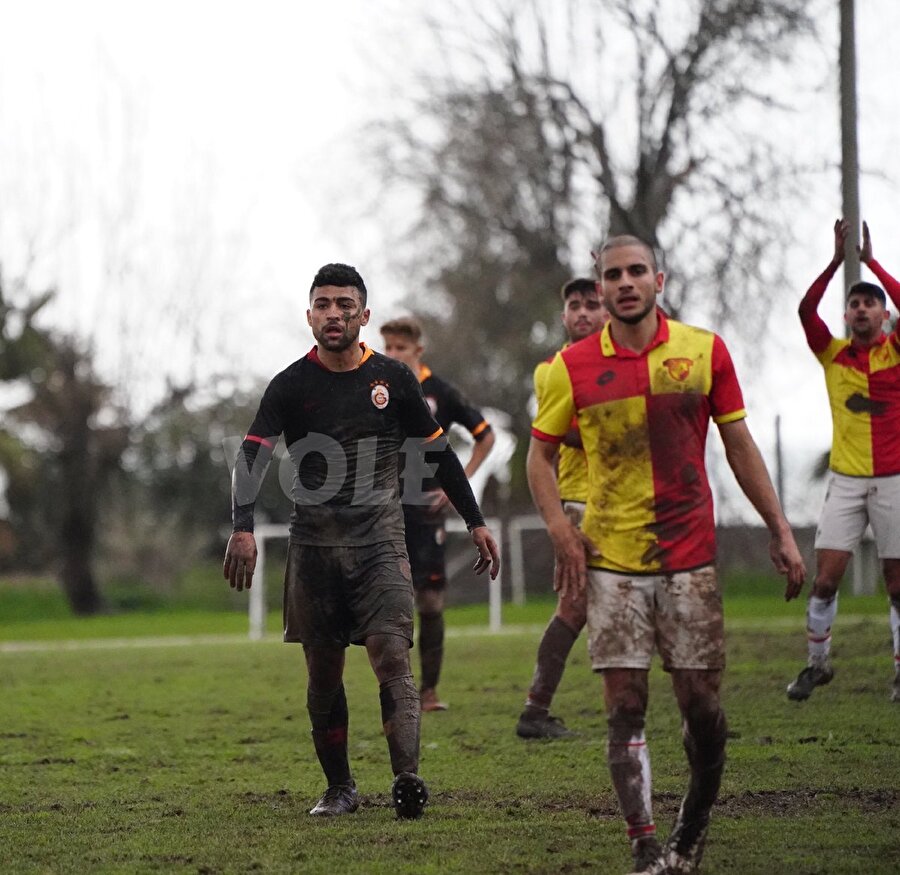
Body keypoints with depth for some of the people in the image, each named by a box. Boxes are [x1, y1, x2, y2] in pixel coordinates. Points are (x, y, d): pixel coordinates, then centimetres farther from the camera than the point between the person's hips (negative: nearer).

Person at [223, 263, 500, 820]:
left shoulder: (394, 379, 6)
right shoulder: (291, 385, 3)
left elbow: (439, 453, 15)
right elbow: (253, 456, -5)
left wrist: (476, 522, 14)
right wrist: (244, 528, -22)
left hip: (380, 539, -1)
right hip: (314, 542, 1)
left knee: (391, 653, -16)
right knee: (323, 671, 4)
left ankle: (408, 779, -27)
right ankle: (340, 788, 16)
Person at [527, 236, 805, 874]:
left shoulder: (704, 350, 2)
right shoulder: (573, 367, 0)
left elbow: (739, 445, 8)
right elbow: (541, 453, 9)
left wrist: (780, 530, 5)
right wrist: (560, 528, -6)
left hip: (690, 555, 0)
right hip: (611, 559, 0)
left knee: (701, 701, 2)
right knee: (626, 706, -4)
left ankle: (696, 823, 25)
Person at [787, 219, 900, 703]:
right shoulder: (833, 354, 6)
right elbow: (806, 309, -8)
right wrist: (837, 259, -14)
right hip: (846, 479, 1)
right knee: (825, 577, -4)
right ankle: (817, 662, 10)